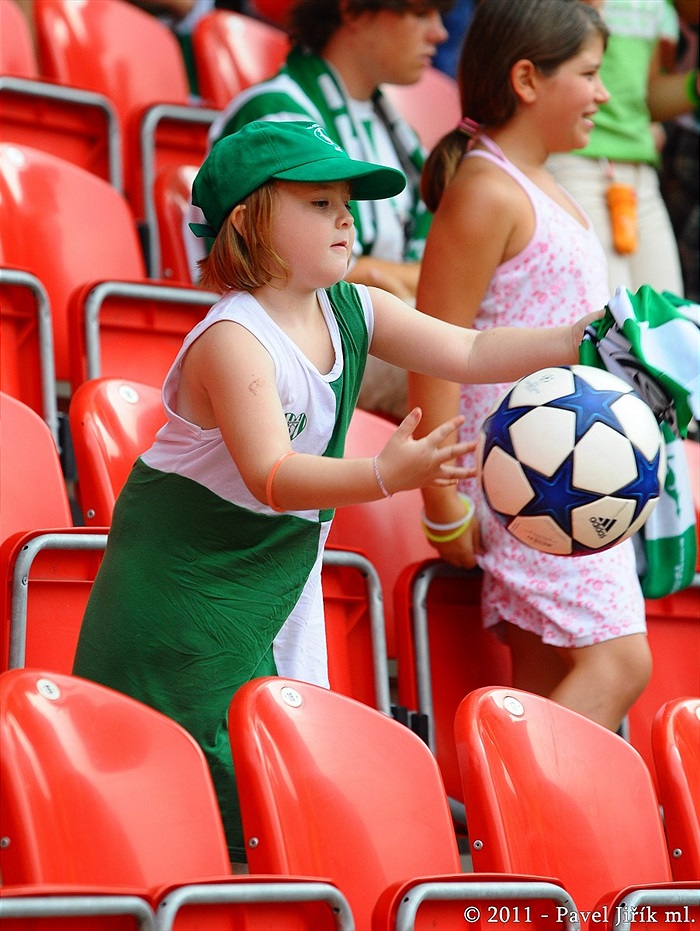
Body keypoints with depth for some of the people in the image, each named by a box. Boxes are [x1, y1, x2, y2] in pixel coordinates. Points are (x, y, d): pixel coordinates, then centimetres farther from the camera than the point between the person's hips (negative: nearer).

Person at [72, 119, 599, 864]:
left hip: (277, 571, 8)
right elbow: (270, 477, -35)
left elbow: (471, 354, -4)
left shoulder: (354, 311, 0)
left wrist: (579, 338, -17)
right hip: (184, 583, -8)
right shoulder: (233, 339, -25)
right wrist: (385, 476, -49)